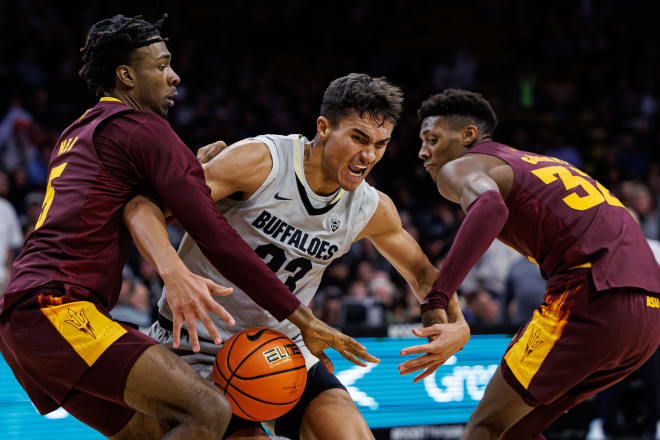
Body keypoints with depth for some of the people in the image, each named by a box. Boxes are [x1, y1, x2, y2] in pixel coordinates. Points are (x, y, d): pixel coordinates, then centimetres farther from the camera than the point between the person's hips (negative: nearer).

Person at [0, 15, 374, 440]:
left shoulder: (77, 133, 27)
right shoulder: (141, 126, -2)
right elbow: (216, 237, -7)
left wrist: (195, 169, 26)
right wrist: (302, 318, -6)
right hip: (60, 308, -10)